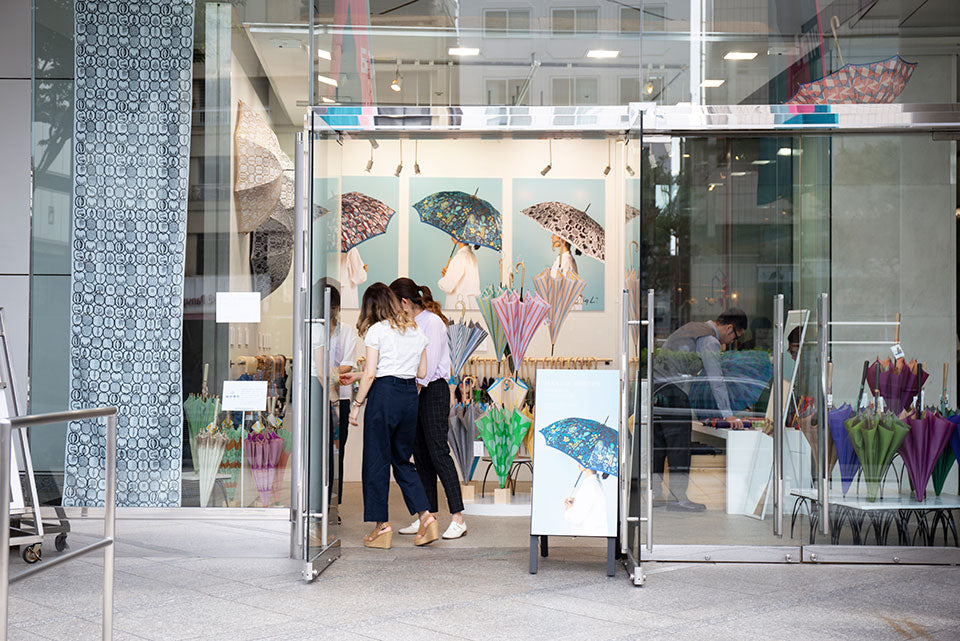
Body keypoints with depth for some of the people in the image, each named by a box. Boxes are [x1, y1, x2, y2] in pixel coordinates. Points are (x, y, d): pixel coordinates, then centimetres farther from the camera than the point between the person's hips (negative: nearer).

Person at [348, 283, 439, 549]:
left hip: (384, 395, -6)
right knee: (402, 459, 16)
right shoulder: (416, 331, 10)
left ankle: (383, 526, 7)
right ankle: (426, 516, 4)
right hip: (410, 395, 6)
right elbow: (422, 372, 13)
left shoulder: (376, 331, -7)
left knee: (377, 460, 4)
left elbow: (370, 373, -11)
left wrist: (357, 404, -3)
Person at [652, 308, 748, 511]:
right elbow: (716, 380, -8)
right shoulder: (710, 341, -6)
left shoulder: (692, 328, 24)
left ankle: (654, 494, 14)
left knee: (657, 444, 11)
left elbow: (707, 373, 30)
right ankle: (678, 497, -2)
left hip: (654, 386, 10)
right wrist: (728, 415, -2)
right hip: (672, 392, -10)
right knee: (679, 445, -4)